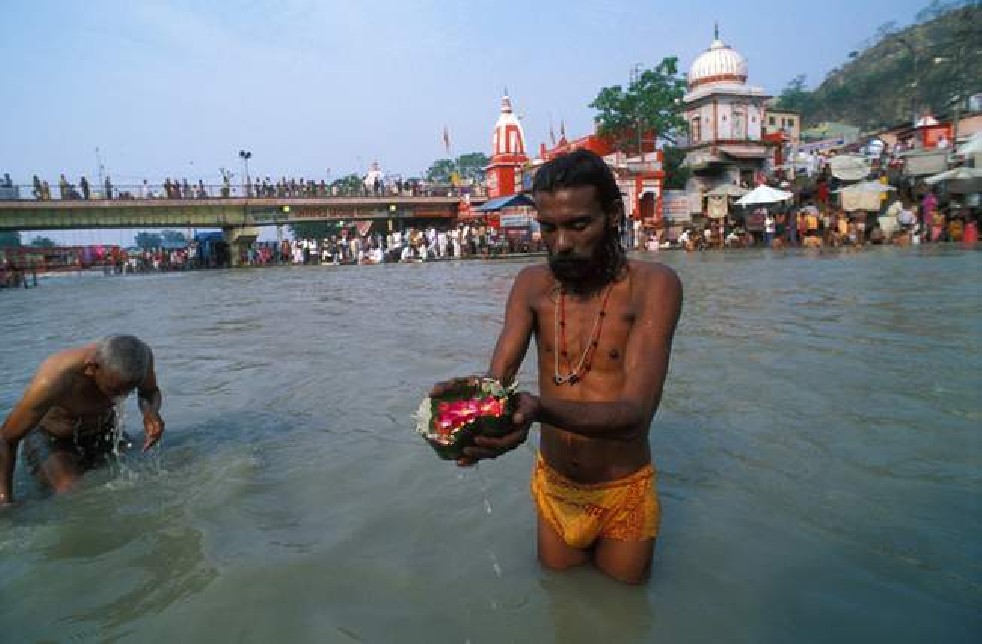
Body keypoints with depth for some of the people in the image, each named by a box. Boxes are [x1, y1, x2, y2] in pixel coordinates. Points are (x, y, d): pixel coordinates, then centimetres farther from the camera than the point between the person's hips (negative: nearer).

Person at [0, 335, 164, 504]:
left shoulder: (139, 356, -28)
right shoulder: (53, 381, -38)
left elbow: (151, 392, -4)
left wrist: (150, 411, -28)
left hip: (103, 431, 4)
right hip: (51, 438, -4)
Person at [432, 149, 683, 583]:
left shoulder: (652, 285, -21)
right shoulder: (532, 285, -7)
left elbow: (635, 413, -31)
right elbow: (497, 378, -17)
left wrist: (540, 410, -49)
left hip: (623, 494, -3)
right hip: (554, 486, 3)